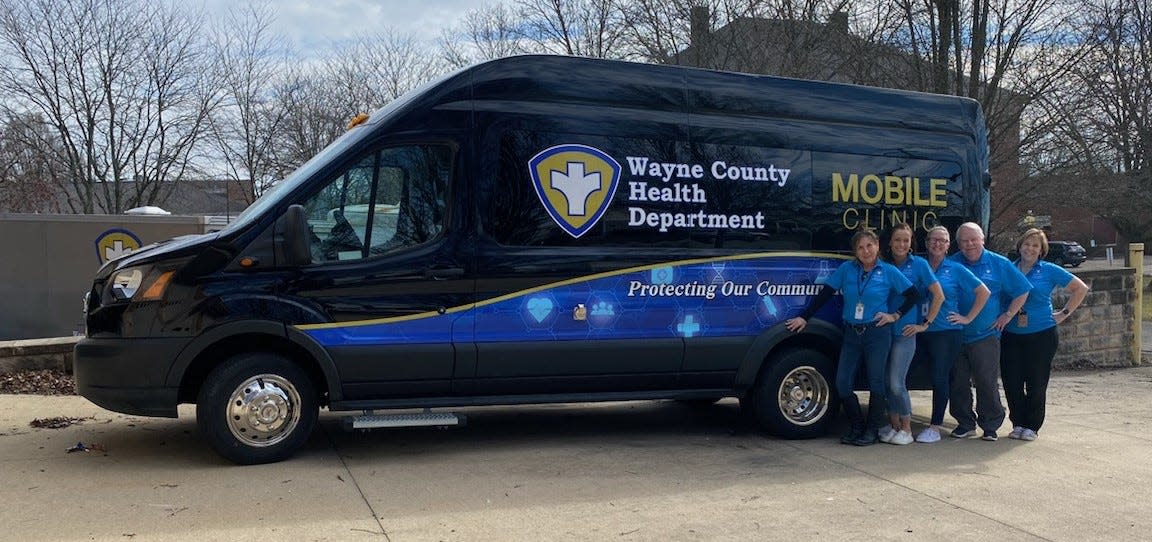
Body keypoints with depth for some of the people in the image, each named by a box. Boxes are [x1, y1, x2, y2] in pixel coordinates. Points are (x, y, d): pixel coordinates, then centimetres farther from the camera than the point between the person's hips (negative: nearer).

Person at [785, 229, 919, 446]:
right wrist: (804, 318, 2)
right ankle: (858, 426, 18)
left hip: (877, 334, -3)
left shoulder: (889, 272, -1)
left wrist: (896, 315, -3)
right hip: (851, 334, 3)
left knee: (876, 382, 2)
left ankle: (872, 430, 15)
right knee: (842, 384, 0)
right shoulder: (846, 269, 3)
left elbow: (913, 295, 5)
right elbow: (824, 295, 4)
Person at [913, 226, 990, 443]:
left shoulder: (956, 269, 1)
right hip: (923, 331, 3)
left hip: (948, 332, -3)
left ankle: (935, 427, 1)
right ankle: (938, 419, 14)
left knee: (940, 377, -4)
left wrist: (968, 318, 0)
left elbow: (983, 292, 3)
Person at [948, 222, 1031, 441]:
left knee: (987, 382, -4)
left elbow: (1022, 291, 6)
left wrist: (1008, 315, 1)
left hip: (986, 335, -2)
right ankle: (965, 423, 18)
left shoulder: (999, 264, 3)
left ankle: (991, 425, 9)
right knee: (958, 382, 5)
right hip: (956, 334, 3)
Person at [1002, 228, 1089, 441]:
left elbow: (1080, 288, 3)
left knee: (1036, 383, 3)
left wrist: (1064, 313, -2)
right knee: (1011, 382, 2)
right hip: (1011, 336, 2)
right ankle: (1018, 423, 17)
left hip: (1042, 335, -2)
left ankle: (1032, 427, 14)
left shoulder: (1049, 271, -1)